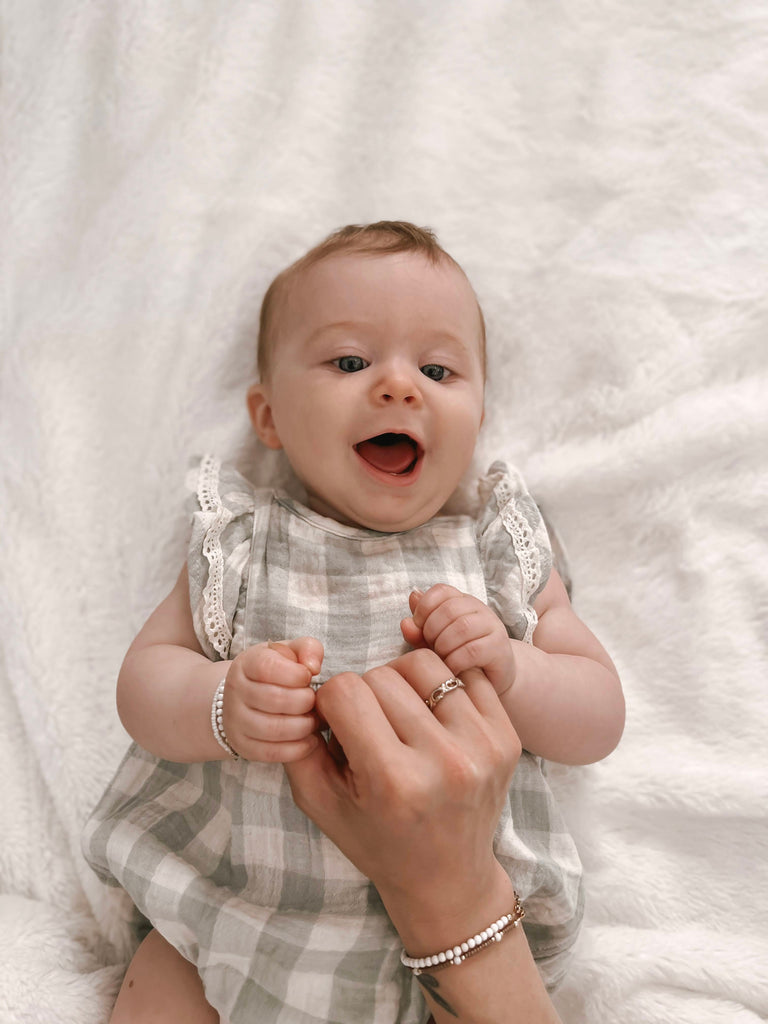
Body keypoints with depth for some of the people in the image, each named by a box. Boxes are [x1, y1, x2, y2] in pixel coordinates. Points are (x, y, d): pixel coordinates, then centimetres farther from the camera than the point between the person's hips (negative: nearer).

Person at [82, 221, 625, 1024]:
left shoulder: (500, 559, -2)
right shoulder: (243, 546, -1)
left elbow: (601, 721, -1)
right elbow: (143, 681, -3)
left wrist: (509, 671, -22)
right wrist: (223, 707, -25)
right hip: (233, 902, 1)